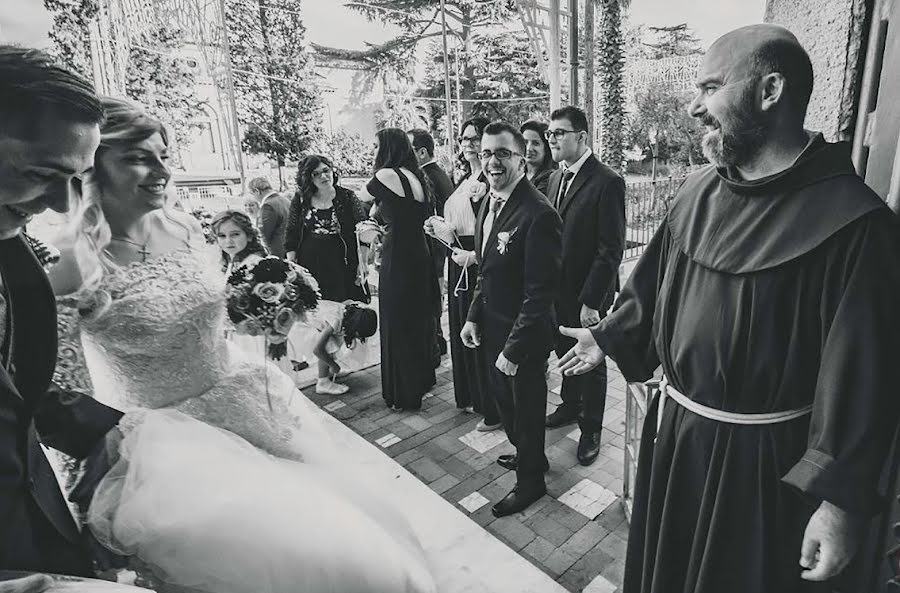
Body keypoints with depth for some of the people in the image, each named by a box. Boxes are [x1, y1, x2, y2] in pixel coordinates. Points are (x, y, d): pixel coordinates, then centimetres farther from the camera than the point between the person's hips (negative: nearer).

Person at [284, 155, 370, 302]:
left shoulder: (347, 197, 2)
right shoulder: (300, 199, 7)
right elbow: (291, 236, 11)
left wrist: (362, 265, -7)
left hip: (342, 269, -1)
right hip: (309, 268, 2)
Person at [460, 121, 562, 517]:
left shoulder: (538, 214, -25)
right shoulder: (490, 202, 4)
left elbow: (540, 293, -25)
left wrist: (513, 349, -22)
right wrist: (474, 316, 10)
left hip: (524, 336, -8)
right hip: (493, 327, 8)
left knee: (526, 407, 13)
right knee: (503, 396, 25)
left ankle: (530, 480, 39)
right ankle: (526, 453, 52)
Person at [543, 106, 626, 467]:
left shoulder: (607, 182, -16)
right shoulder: (556, 178, 7)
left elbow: (611, 249, -19)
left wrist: (591, 300, -19)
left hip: (588, 295, -6)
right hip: (558, 289, 7)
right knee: (566, 354, 22)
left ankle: (591, 429, 30)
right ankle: (570, 405, 45)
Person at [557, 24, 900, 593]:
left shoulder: (852, 220, -19)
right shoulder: (697, 193, -2)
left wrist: (841, 499, -18)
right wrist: (609, 337, 16)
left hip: (765, 461, -5)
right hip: (674, 434, 5)